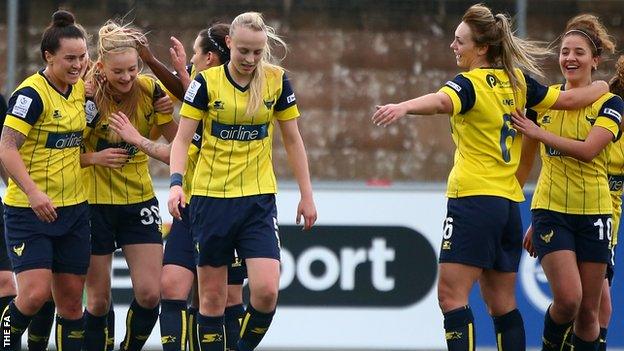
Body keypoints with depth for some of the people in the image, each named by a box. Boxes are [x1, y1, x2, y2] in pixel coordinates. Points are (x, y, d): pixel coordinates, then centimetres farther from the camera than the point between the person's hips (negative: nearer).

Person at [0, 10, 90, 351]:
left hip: (73, 208, 7)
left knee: (71, 300, 6)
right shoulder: (32, 93, -15)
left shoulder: (80, 89, 7)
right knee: (35, 292, -17)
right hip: (28, 210, -7)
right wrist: (33, 192, -32)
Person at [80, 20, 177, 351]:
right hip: (94, 203, -3)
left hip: (139, 201, 3)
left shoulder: (150, 89, -6)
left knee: (150, 294, -6)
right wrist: (96, 157, -27)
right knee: (99, 301, 2)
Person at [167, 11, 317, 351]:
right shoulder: (207, 82, -5)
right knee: (212, 297, 2)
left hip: (258, 199, 1)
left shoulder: (277, 81, 0)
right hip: (210, 197, -1)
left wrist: (306, 195, 9)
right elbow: (182, 138, -6)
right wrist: (176, 182, -22)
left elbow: (292, 140, 9)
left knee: (266, 290, -13)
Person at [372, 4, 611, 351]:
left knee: (451, 295, -13)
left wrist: (404, 107, -53)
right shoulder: (517, 82, 11)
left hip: (474, 198, -8)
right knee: (502, 303, 13)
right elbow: (569, 99, 20)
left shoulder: (470, 83, -11)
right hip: (509, 202, 8)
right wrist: (601, 87, 41)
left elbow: (441, 101, -34)